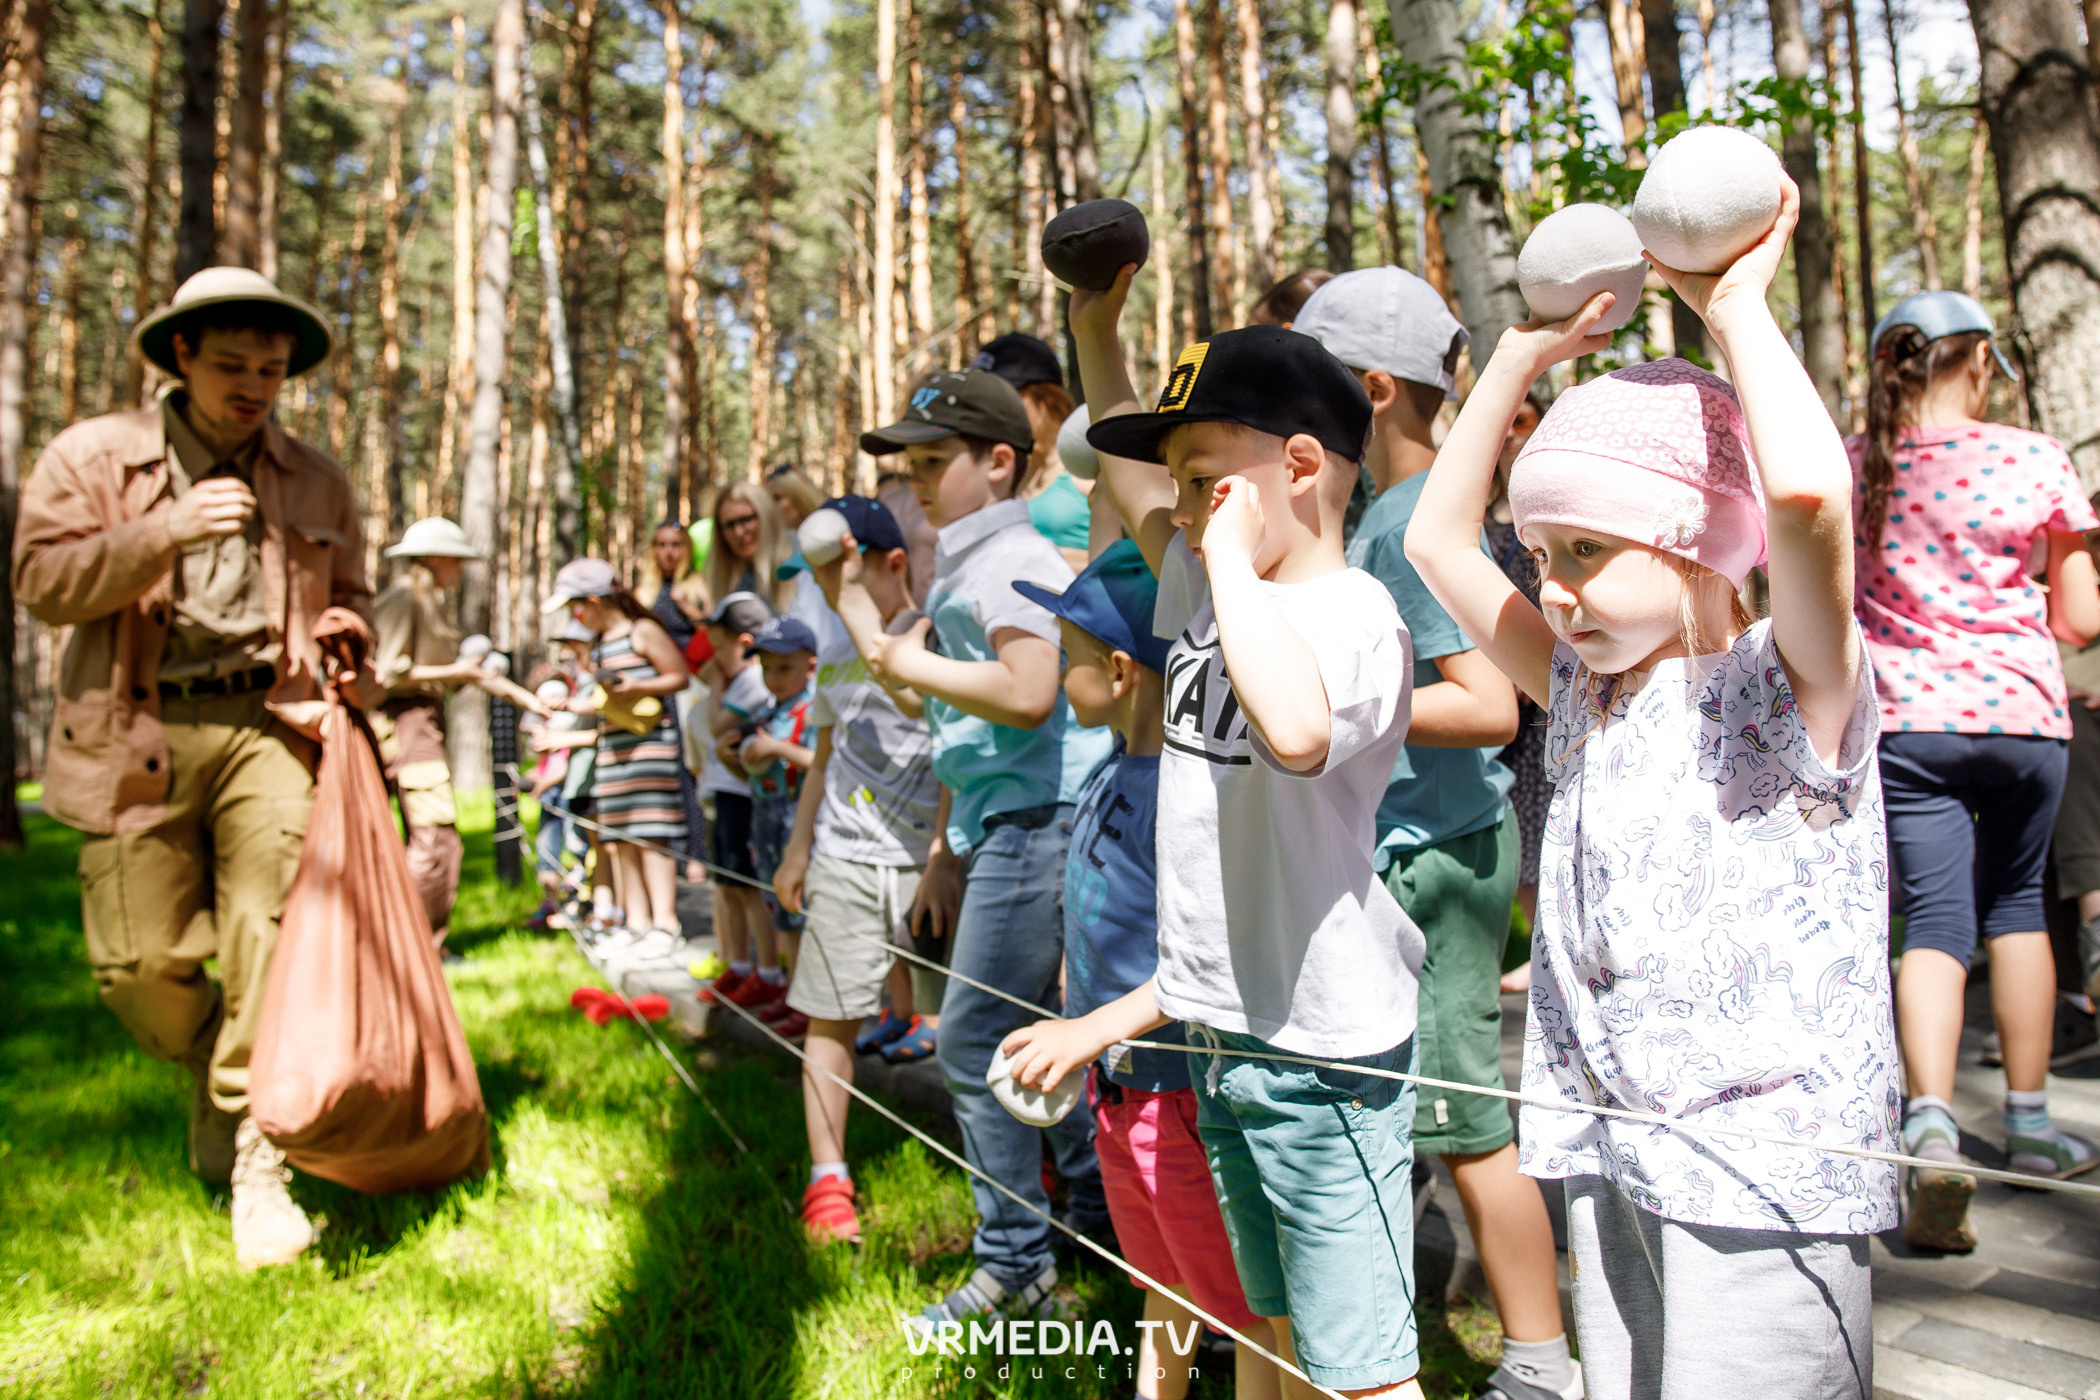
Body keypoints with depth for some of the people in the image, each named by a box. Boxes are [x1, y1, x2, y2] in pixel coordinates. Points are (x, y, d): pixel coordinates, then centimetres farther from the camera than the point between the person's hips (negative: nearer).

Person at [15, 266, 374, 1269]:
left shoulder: (315, 481, 16)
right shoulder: (92, 456, 8)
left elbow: (348, 594, 28)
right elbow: (43, 581, -3)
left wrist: (346, 635, 4)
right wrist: (166, 530, -17)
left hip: (267, 725, 1)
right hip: (137, 737, -1)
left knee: (269, 933, -12)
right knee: (141, 962, -2)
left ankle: (256, 1160, -2)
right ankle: (209, 1068, 31)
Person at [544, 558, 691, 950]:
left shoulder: (643, 631, -6)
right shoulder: (599, 644, 18)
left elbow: (680, 676, -8)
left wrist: (636, 686, -19)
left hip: (649, 741, -9)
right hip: (611, 747, 9)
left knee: (650, 832, -12)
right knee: (620, 839, 6)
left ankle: (664, 924, -10)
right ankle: (636, 922, 12)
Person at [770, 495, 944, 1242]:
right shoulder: (834, 660, 17)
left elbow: (908, 689, -26)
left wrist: (858, 604, -21)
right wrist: (798, 845, 19)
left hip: (929, 859, -5)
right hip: (844, 862, 6)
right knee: (828, 1015, 4)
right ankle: (827, 1180, 14)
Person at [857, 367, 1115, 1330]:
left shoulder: (1013, 561, -13)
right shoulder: (963, 567, 18)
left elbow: (1027, 694, -29)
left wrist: (913, 666, -16)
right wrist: (946, 850, 25)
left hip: (1037, 821, -10)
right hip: (1003, 828, 10)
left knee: (975, 1039, -6)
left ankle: (1014, 1265, 6)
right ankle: (1099, 1212, 29)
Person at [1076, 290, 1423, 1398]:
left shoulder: (1355, 615, -19)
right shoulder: (1205, 588, 8)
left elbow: (1294, 731, -42)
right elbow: (1126, 477, 26)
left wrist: (1234, 549, -30)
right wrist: (1095, 333, 22)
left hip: (1325, 1052, -9)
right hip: (1225, 1038, 9)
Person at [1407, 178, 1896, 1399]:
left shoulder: (1791, 689, -10)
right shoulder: (1589, 695, 10)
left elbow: (1807, 495, -30)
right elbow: (1438, 539, 14)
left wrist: (1739, 309, -16)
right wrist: (1525, 353, 11)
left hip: (1767, 1166, -7)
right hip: (1612, 1156, 7)